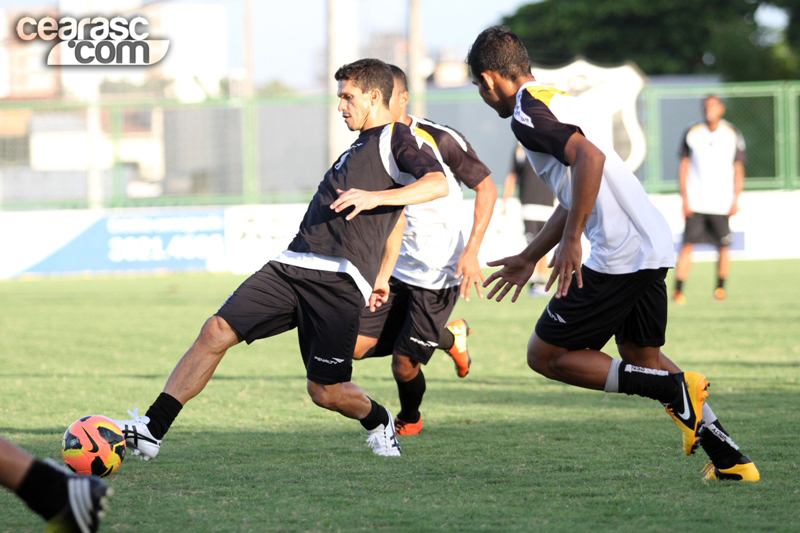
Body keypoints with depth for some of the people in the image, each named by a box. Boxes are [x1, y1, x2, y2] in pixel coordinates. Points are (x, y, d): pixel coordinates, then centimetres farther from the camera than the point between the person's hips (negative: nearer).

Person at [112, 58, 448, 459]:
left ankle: (378, 422, 29)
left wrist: (374, 196, -28)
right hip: (292, 265, 8)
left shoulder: (396, 139, 1)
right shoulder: (358, 148, 29)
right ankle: (151, 431, -13)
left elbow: (438, 184, -18)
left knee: (325, 392, -5)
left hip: (340, 279, -8)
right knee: (216, 331, -9)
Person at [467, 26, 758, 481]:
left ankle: (677, 390, -8)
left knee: (546, 355, 2)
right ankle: (731, 460, 18)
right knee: (643, 359, 24)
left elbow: (589, 157, -26)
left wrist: (571, 241, -23)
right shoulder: (556, 99, 23)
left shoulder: (526, 113, -8)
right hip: (655, 244, 10)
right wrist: (530, 258, 39)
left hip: (620, 255, -10)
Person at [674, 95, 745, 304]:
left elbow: (738, 170, 7)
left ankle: (720, 288, 15)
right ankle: (678, 290, -7)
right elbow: (683, 167, 6)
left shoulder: (733, 135, 3)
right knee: (687, 245, -7)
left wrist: (735, 200, -1)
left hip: (722, 204, 1)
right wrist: (684, 198, -1)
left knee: (723, 247, 1)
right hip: (695, 202, -1)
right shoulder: (692, 134, 3)